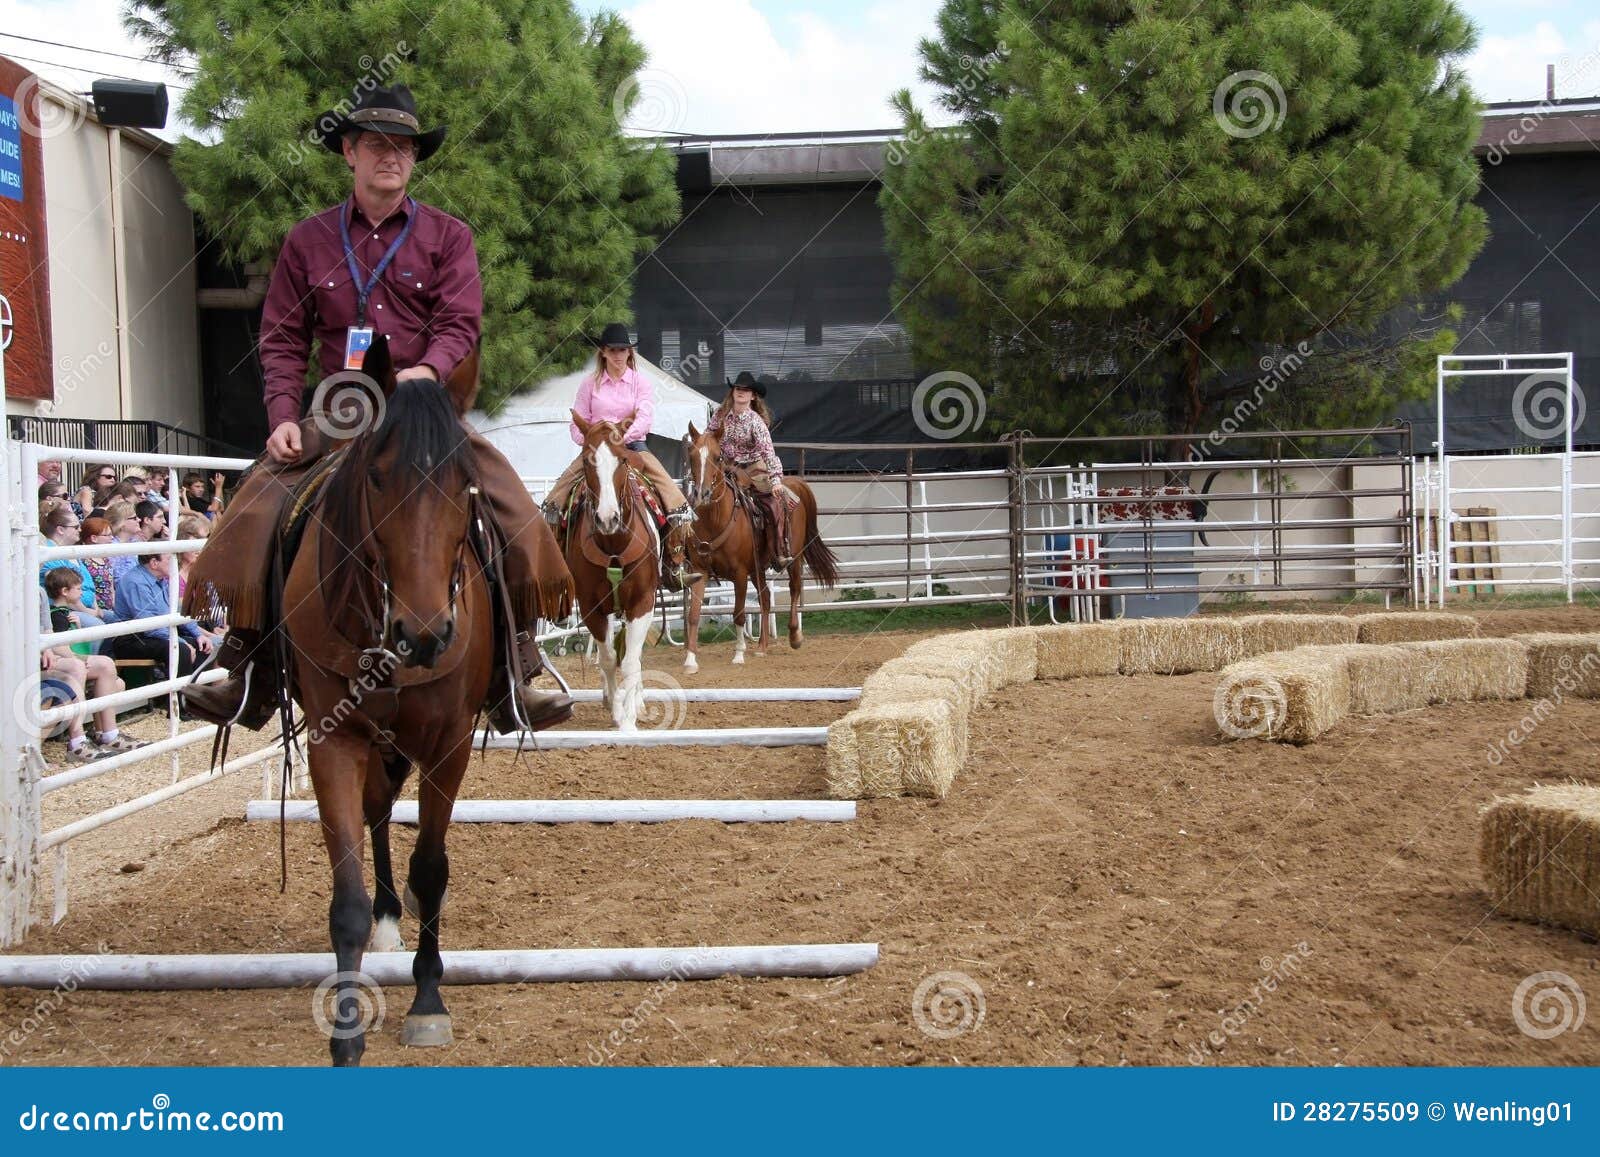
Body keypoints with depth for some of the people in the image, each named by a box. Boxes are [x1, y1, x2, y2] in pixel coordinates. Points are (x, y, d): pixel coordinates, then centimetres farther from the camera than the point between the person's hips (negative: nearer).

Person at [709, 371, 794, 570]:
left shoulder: (756, 421, -13)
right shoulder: (721, 415, 0)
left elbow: (767, 450, -22)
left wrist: (776, 479, -32)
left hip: (752, 469, -4)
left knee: (776, 502, -21)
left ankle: (780, 554, -17)